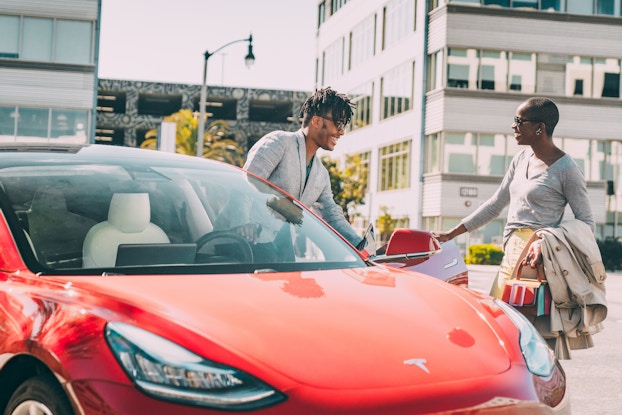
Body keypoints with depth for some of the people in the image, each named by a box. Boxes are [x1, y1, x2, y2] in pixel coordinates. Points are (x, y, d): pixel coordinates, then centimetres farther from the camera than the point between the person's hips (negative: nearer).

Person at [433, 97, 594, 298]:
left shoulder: (566, 170, -6)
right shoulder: (521, 159, 16)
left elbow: (586, 223, -5)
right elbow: (495, 205, 22)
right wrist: (451, 234, 19)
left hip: (534, 258, -7)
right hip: (509, 256, 7)